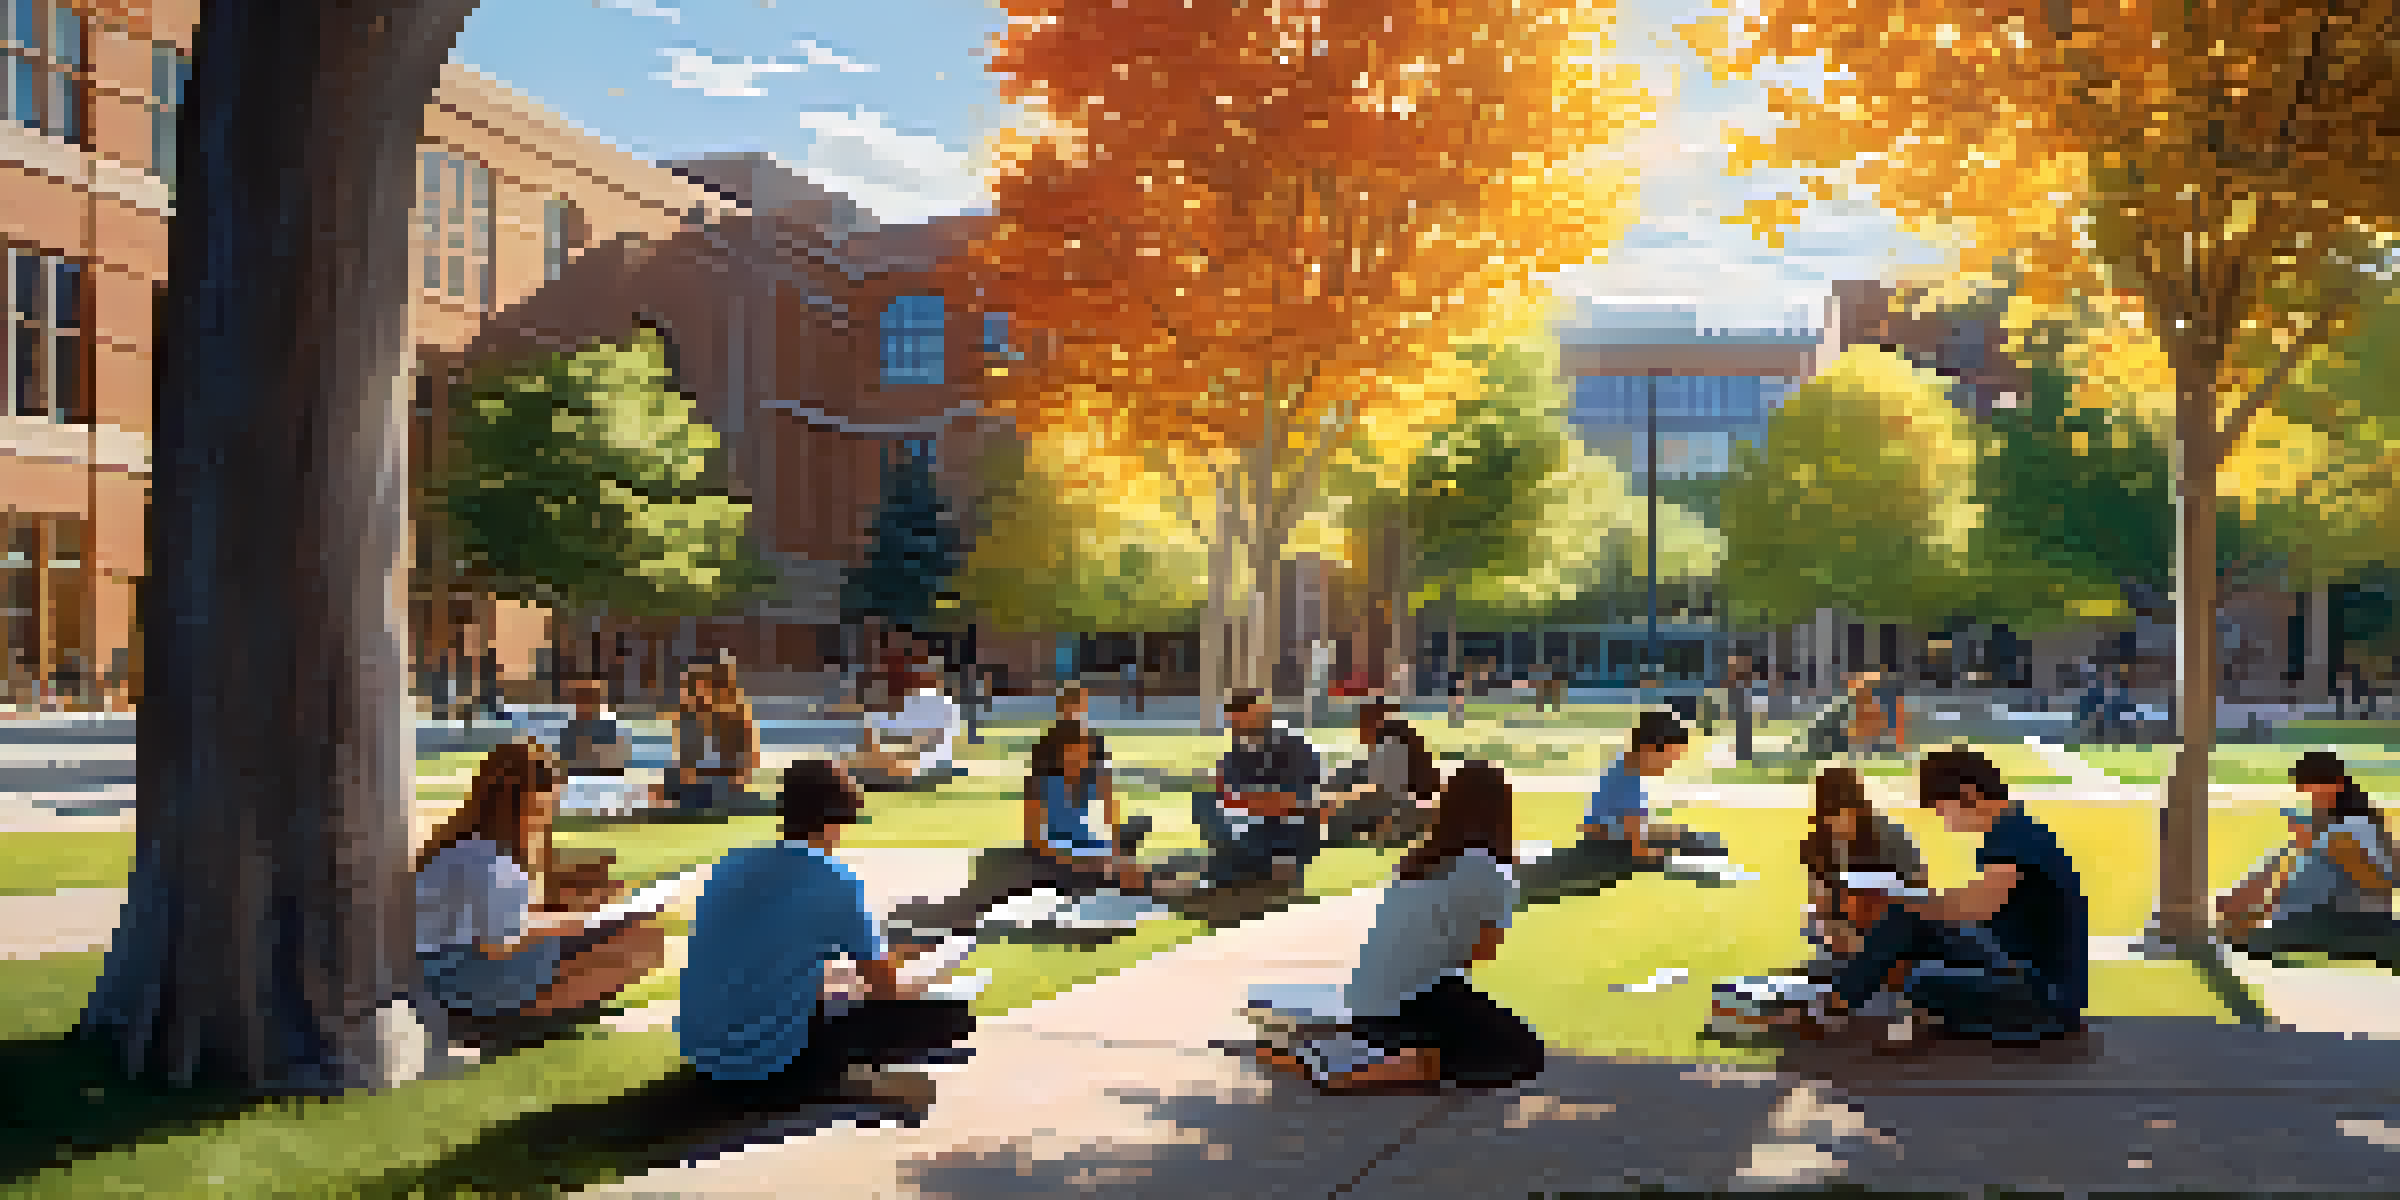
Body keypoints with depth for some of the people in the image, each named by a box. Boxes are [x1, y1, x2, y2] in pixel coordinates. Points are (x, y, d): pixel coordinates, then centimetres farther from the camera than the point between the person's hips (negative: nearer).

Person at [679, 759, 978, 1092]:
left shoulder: (730, 865, 6)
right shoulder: (837, 885, -10)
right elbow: (887, 986, 2)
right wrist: (913, 994, 25)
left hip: (703, 1055, 7)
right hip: (771, 1064, -7)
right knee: (950, 1016, -4)